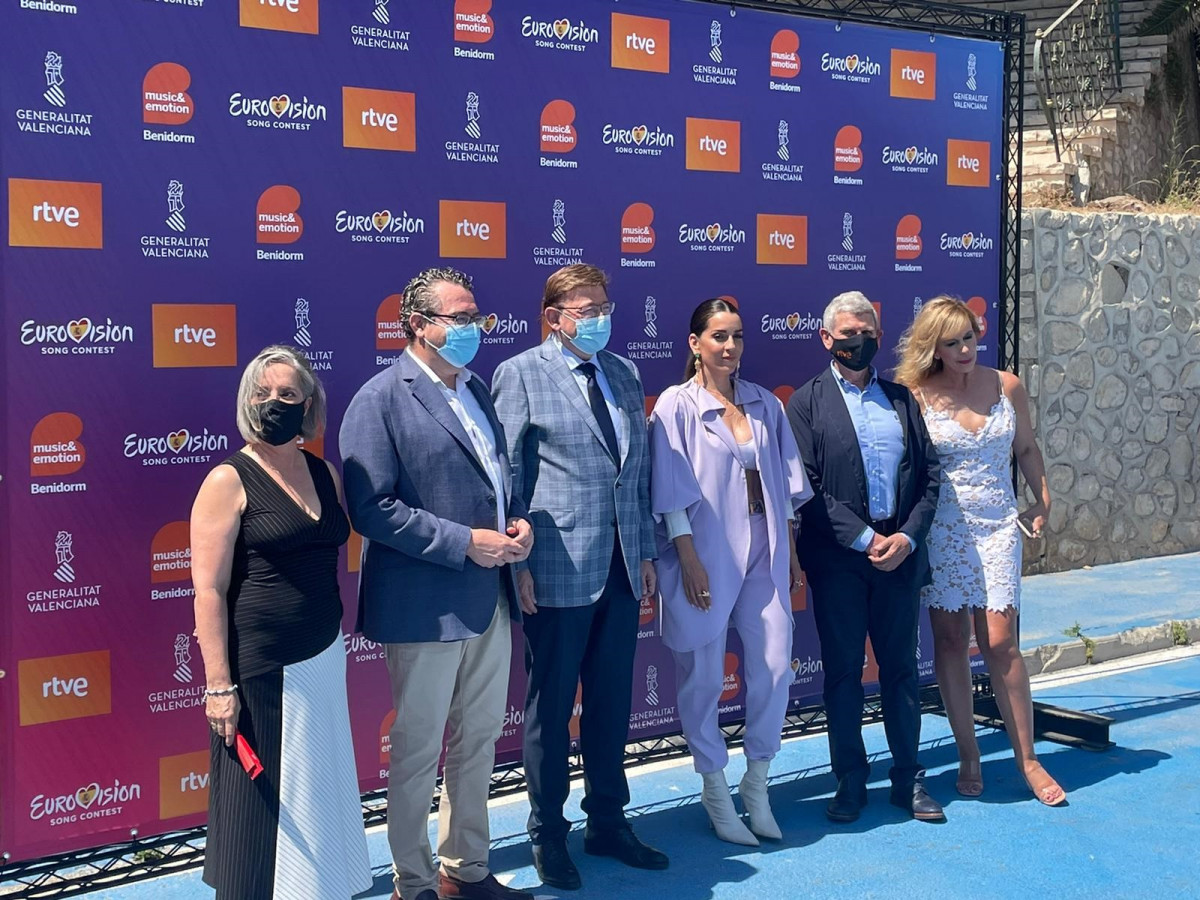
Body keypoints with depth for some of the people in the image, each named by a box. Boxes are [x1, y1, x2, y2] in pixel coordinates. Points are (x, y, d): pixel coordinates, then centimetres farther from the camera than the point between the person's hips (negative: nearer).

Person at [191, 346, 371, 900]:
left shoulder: (325, 474, 7)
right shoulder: (229, 482, -10)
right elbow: (208, 592, -13)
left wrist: (333, 637, 13)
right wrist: (219, 685, -16)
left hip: (323, 663, 6)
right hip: (261, 672, -6)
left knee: (318, 794, 16)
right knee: (262, 804, 4)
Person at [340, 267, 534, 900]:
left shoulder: (477, 391, 12)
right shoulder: (381, 400, -11)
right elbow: (372, 508, -18)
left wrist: (518, 520, -1)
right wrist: (465, 543, -20)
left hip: (489, 598, 8)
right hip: (426, 604, -7)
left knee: (479, 740, 17)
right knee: (418, 751, 7)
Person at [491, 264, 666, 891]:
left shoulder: (623, 373, 13)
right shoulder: (520, 374, -4)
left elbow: (639, 469, 14)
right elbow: (507, 473, -6)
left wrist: (646, 551, 12)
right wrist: (517, 563, -10)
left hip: (622, 568, 5)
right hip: (558, 568, -5)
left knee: (612, 702, 14)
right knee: (551, 706, 7)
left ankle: (607, 824, 29)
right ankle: (548, 835, 22)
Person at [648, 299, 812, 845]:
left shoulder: (764, 404, 10)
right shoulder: (677, 405, -5)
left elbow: (783, 484, 13)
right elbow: (672, 494, -8)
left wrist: (790, 552, 11)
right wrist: (690, 562, -13)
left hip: (763, 555, 4)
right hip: (706, 557, -4)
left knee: (774, 667, 1)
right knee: (703, 677, 4)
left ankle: (757, 785, 20)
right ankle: (716, 790, 21)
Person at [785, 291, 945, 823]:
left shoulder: (902, 398, 12)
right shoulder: (807, 402, 0)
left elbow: (930, 475, 7)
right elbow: (806, 486, -8)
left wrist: (908, 537, -8)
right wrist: (863, 539, -14)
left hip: (900, 553, 3)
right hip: (838, 559, -3)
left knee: (901, 668, 10)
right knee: (842, 672, 6)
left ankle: (908, 779, 21)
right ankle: (850, 783, 16)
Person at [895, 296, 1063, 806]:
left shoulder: (1006, 387, 3)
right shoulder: (917, 396, -5)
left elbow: (1026, 449, 15)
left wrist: (1043, 502, 11)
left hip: (997, 526, 1)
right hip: (942, 530, -1)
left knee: (1000, 643, -4)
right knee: (951, 641, 3)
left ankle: (1027, 759, 7)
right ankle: (968, 758, 16)